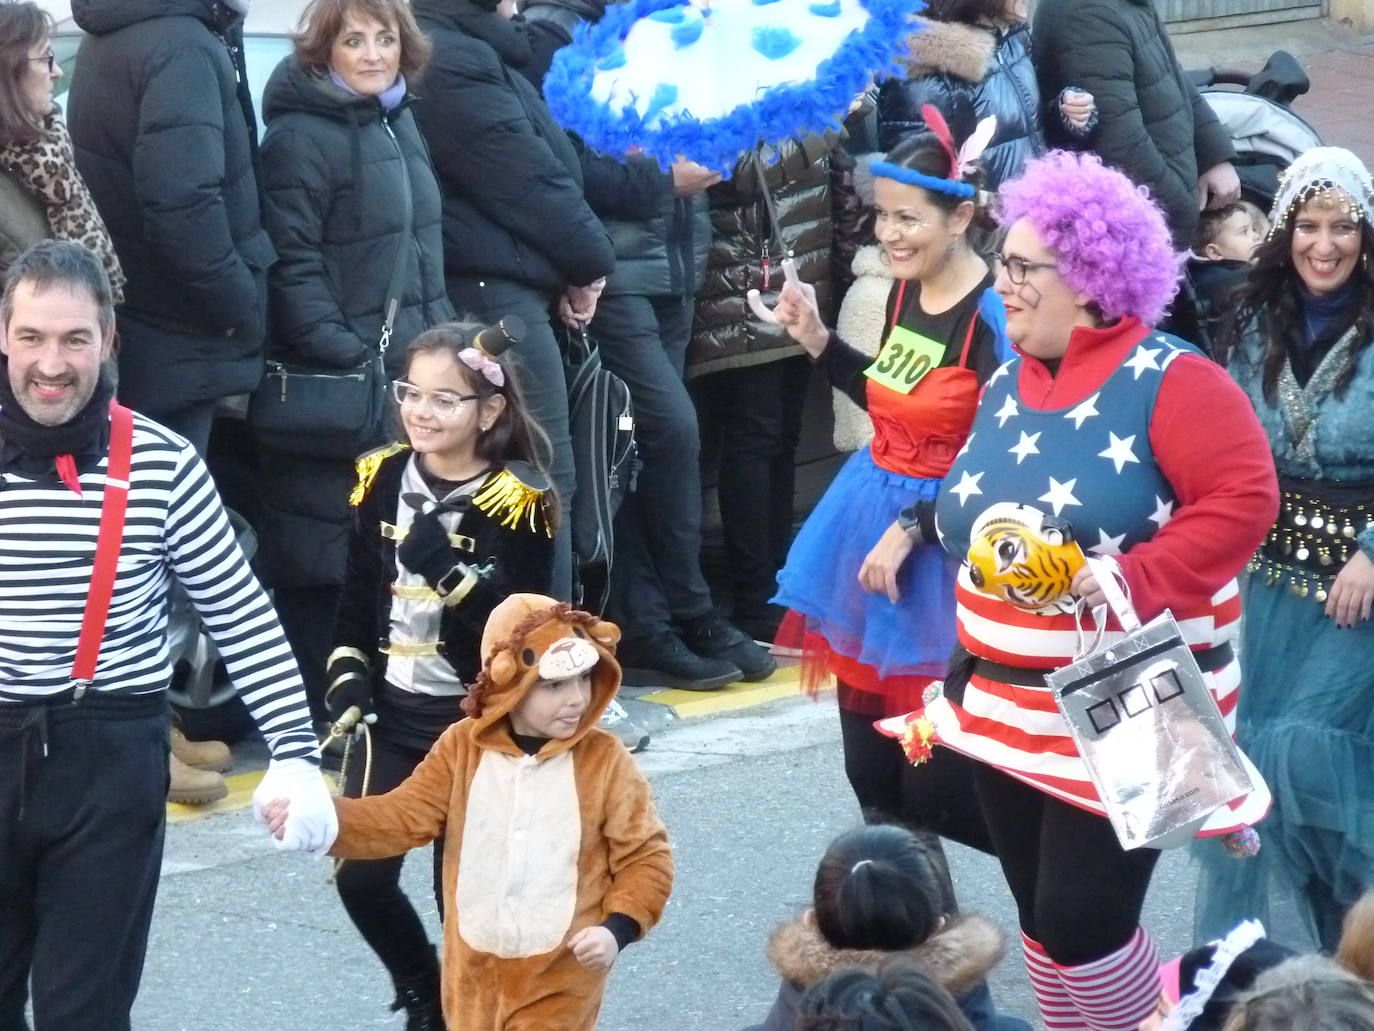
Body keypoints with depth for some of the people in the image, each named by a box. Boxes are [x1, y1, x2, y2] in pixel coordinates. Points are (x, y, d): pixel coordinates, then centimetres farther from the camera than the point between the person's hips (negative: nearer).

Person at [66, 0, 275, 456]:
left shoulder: (108, 38, 12)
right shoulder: (181, 46, -19)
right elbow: (182, 202, -29)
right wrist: (240, 306, -17)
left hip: (127, 328, 9)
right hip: (175, 340, -9)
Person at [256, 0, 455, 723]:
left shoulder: (397, 120, 14)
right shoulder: (299, 136, -12)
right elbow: (291, 264, -17)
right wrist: (343, 359, -20)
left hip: (409, 361, 8)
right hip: (333, 382, -8)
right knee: (320, 549, -3)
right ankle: (311, 713, 3)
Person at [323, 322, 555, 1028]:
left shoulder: (516, 502, -12)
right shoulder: (383, 479, 3)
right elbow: (358, 594, 11)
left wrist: (448, 569, -31)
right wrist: (347, 674, -1)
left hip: (475, 723, -5)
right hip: (392, 712, 5)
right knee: (361, 876, 3)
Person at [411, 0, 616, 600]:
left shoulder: (456, 53, 18)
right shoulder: (456, 62, -15)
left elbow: (532, 163, 17)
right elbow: (529, 182, -16)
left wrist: (567, 266, 7)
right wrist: (591, 260, -1)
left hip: (488, 287, 10)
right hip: (494, 290, -10)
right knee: (543, 480, -8)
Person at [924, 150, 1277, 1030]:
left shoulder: (1167, 379, -14)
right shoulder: (1008, 384, 9)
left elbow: (1243, 497, -23)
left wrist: (1133, 578, -31)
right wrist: (973, 653, 15)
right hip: (1007, 702, 7)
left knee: (1082, 919, -9)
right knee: (1040, 915, 14)